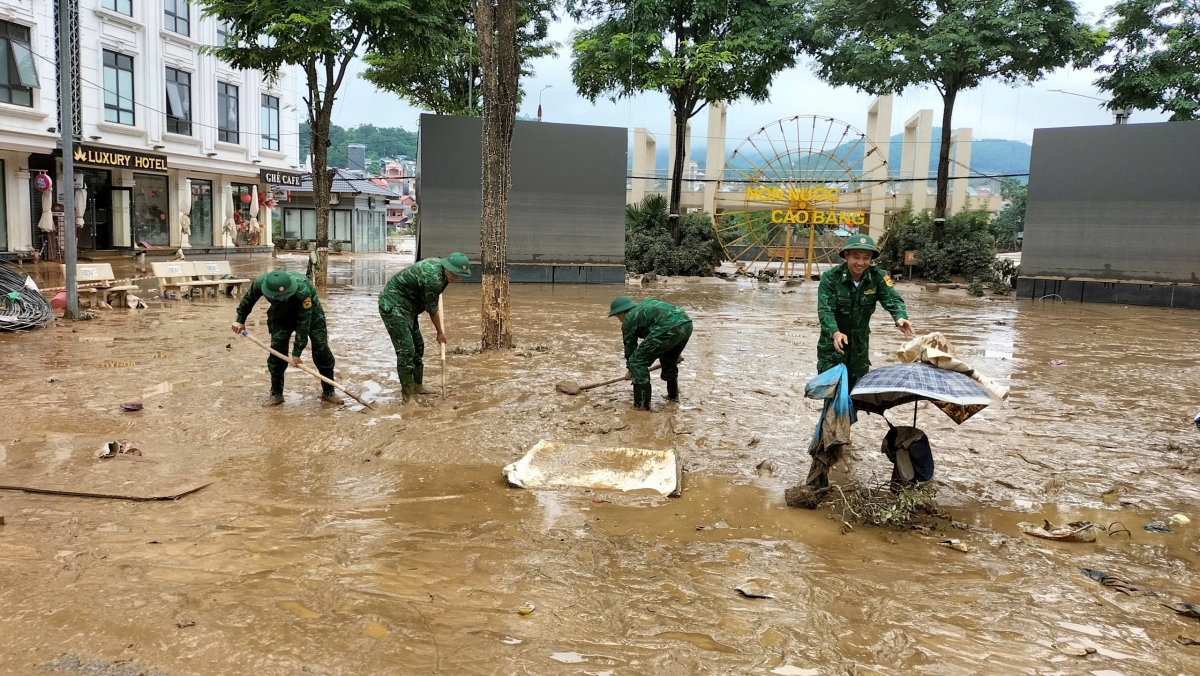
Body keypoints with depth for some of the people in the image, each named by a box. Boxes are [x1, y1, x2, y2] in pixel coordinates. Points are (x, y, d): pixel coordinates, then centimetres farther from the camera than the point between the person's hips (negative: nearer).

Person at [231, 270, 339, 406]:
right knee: (277, 349, -10)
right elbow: (248, 299, -6)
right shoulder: (260, 283, -32)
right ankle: (276, 394, 2)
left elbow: (304, 323, -36)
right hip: (281, 315, 3)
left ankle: (328, 392, -1)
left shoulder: (302, 290, -43)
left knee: (321, 348, -12)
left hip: (309, 312, -3)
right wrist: (240, 320, 4)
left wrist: (297, 352, -32)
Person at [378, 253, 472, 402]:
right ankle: (408, 396, -9)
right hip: (393, 305, -11)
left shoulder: (438, 263, 2)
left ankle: (417, 388, 24)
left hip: (405, 306, 11)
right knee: (406, 350, -13)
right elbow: (432, 309, -12)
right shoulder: (433, 278, -26)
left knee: (418, 346, 14)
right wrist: (440, 332, 3)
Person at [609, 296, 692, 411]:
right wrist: (675, 352, 39)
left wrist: (630, 370, 34)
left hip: (668, 328, -9)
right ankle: (673, 395, 45)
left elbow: (630, 346, 18)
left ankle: (642, 404, -2)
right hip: (687, 324, 9)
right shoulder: (645, 305, 33)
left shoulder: (629, 319, 11)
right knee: (669, 360, 32)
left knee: (637, 361, 0)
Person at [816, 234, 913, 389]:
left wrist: (900, 318, -44)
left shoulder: (878, 277, -9)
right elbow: (825, 310, -25)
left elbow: (893, 299, -21)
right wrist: (835, 333, -44)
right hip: (832, 345, -3)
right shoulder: (830, 277, -17)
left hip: (860, 345, 3)